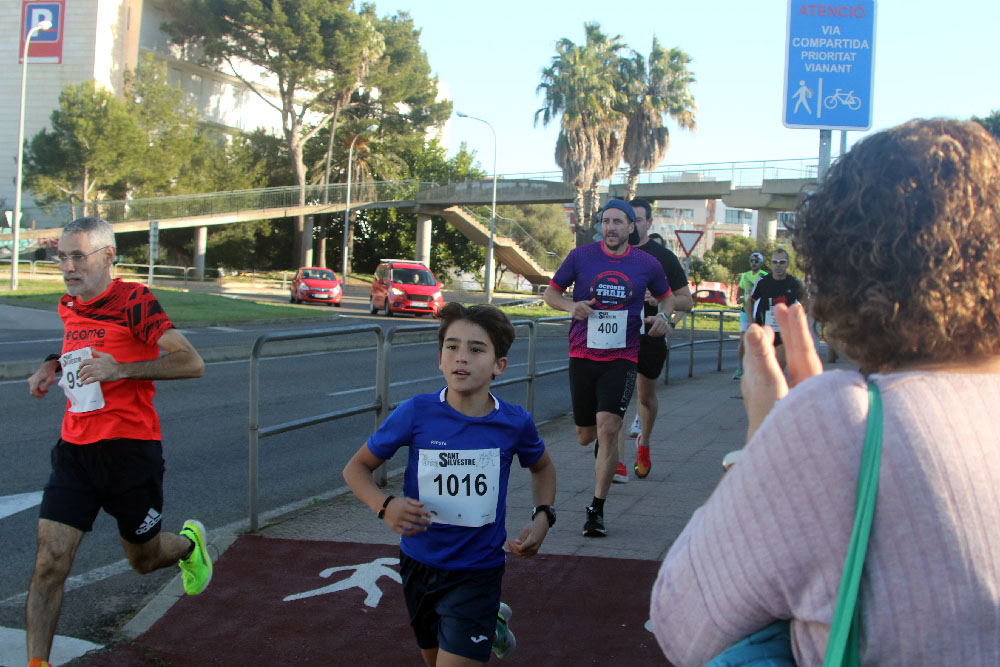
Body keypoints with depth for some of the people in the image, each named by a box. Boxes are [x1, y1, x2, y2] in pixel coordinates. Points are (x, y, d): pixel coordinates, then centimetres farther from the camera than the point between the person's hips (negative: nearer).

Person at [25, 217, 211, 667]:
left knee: (144, 559, 15)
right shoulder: (68, 307, 9)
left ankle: (189, 542, 49)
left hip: (129, 449, -5)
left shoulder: (133, 301, -13)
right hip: (74, 449, 5)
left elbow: (191, 363, -22)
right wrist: (53, 364, 12)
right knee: (49, 563, -7)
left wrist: (121, 369, -29)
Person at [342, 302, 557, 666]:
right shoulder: (416, 413, -16)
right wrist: (386, 506, -24)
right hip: (419, 564, 2)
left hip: (476, 571, -2)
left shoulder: (515, 422, -12)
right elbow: (356, 468, -5)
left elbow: (542, 466, 11)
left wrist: (543, 518, -5)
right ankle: (492, 620, 53)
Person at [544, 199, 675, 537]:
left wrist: (663, 316, -2)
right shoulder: (580, 256, 0)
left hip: (622, 358, -1)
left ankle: (597, 510, -9)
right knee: (586, 436, 9)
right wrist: (571, 306, -12)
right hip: (582, 355, 1)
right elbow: (551, 292, 10)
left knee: (607, 428, -18)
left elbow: (666, 296, 20)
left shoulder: (647, 264, 3)